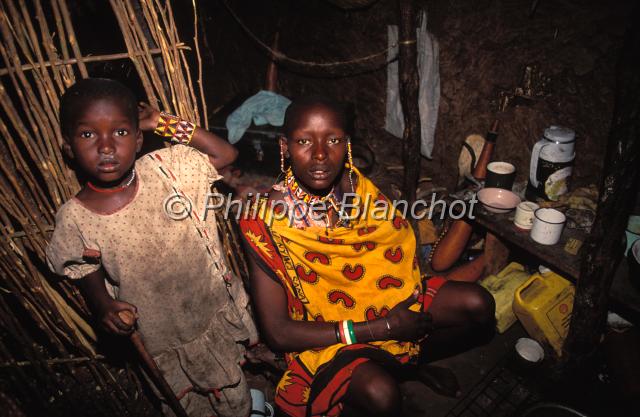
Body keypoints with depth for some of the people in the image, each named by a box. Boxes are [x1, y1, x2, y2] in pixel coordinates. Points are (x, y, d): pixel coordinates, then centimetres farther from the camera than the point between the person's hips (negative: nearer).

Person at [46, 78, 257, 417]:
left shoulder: (166, 168, -17)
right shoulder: (75, 219, -18)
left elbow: (227, 154, -8)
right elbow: (88, 275, -1)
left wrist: (166, 123, -13)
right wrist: (102, 303, -22)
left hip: (216, 312, 1)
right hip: (161, 339, -1)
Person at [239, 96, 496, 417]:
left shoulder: (355, 183, -8)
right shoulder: (266, 220, -23)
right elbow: (277, 332, -22)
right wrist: (378, 329, -23)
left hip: (387, 298, 5)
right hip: (324, 336, -5)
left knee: (477, 304, -11)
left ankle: (411, 365, 15)